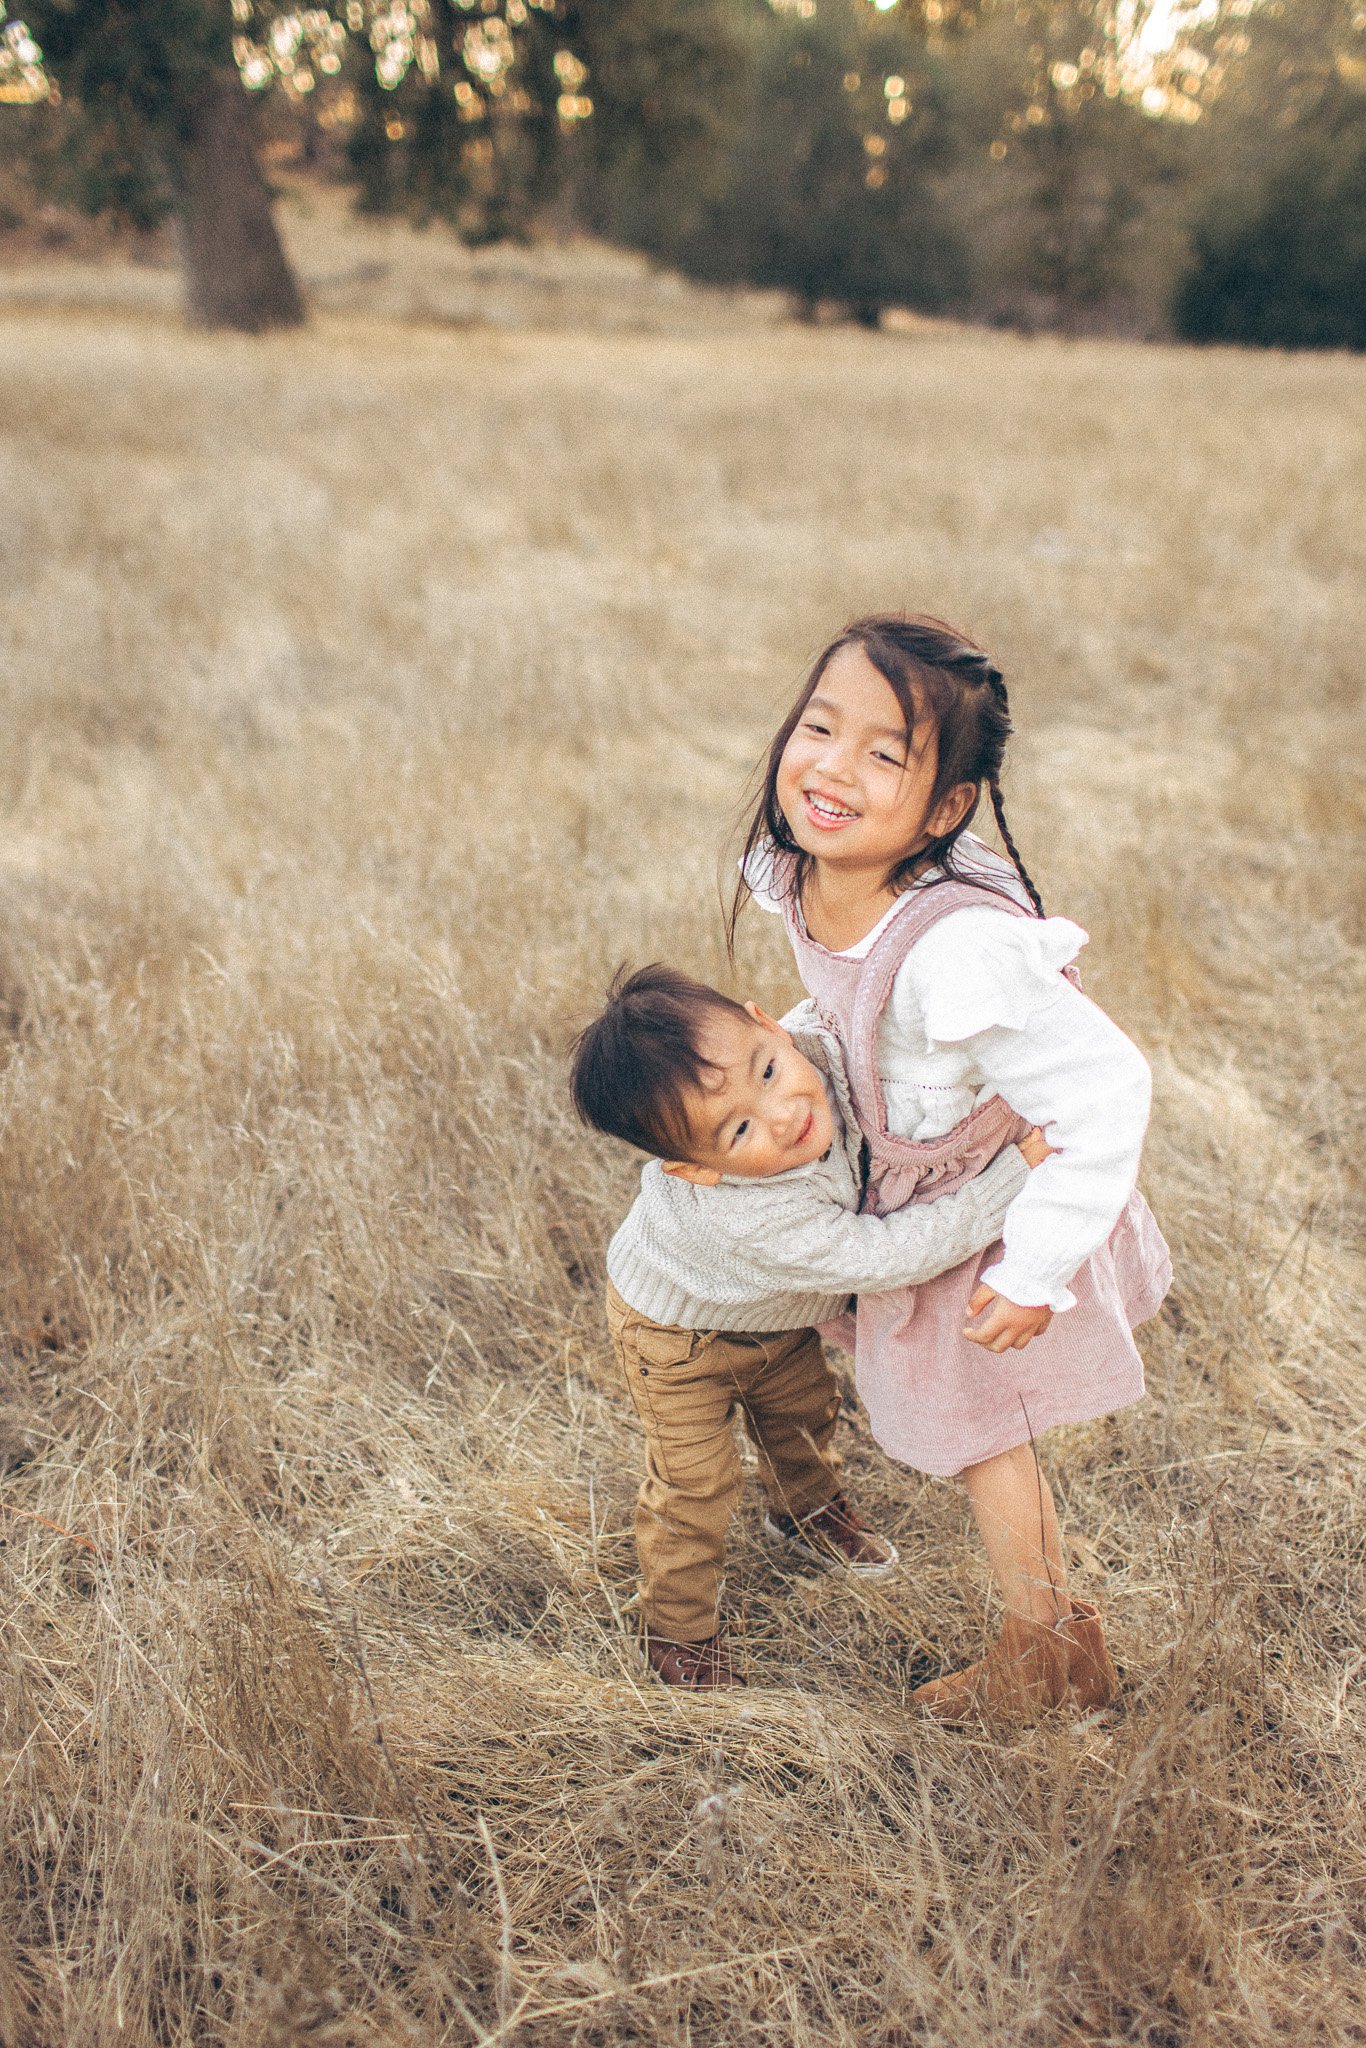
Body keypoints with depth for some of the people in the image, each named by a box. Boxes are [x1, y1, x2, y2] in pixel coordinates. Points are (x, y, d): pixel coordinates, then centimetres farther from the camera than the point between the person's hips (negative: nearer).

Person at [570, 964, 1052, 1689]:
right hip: (681, 1338, -7)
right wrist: (1018, 1174, -44)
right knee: (695, 1487, 6)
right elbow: (888, 1256, -43)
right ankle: (679, 1629, 34)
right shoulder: (756, 1223, -51)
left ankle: (808, 1508, 60)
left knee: (803, 1409, 28)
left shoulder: (814, 1041, -35)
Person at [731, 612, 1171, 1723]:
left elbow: (1107, 1091, -36)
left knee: (977, 1422, 14)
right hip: (909, 1177, 7)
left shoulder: (956, 954, -44)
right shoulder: (793, 875, -20)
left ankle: (1053, 1649, 40)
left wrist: (1034, 1272, -28)